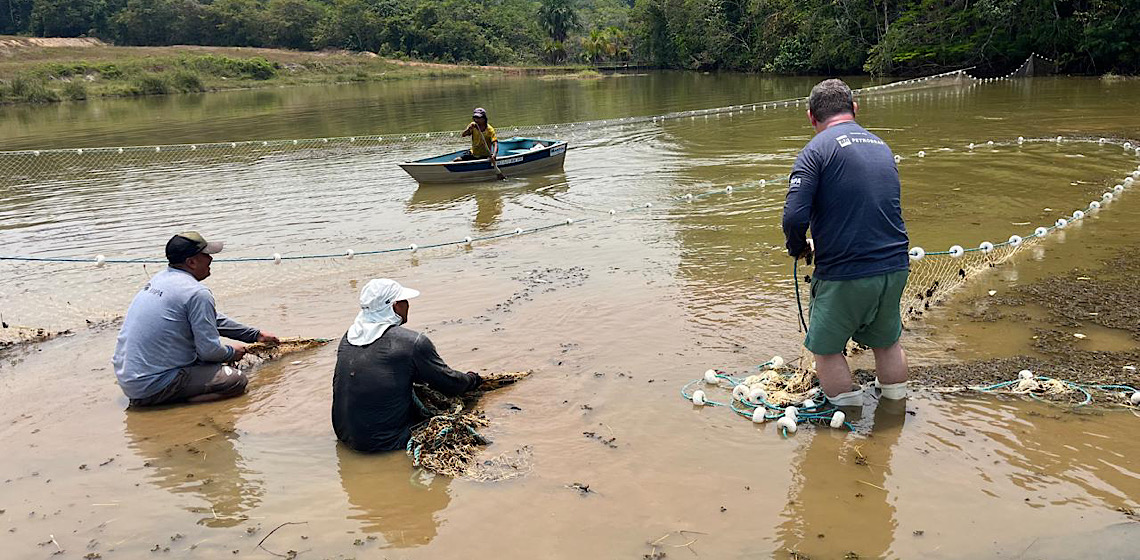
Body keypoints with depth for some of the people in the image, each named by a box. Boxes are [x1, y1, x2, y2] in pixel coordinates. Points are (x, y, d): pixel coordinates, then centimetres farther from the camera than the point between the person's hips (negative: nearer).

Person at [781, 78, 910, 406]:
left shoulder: (817, 149, -8)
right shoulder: (881, 146, 13)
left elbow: (794, 217, -19)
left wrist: (798, 249, 3)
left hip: (845, 273, -7)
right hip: (895, 267, 7)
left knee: (826, 348, 13)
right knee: (887, 342, 25)